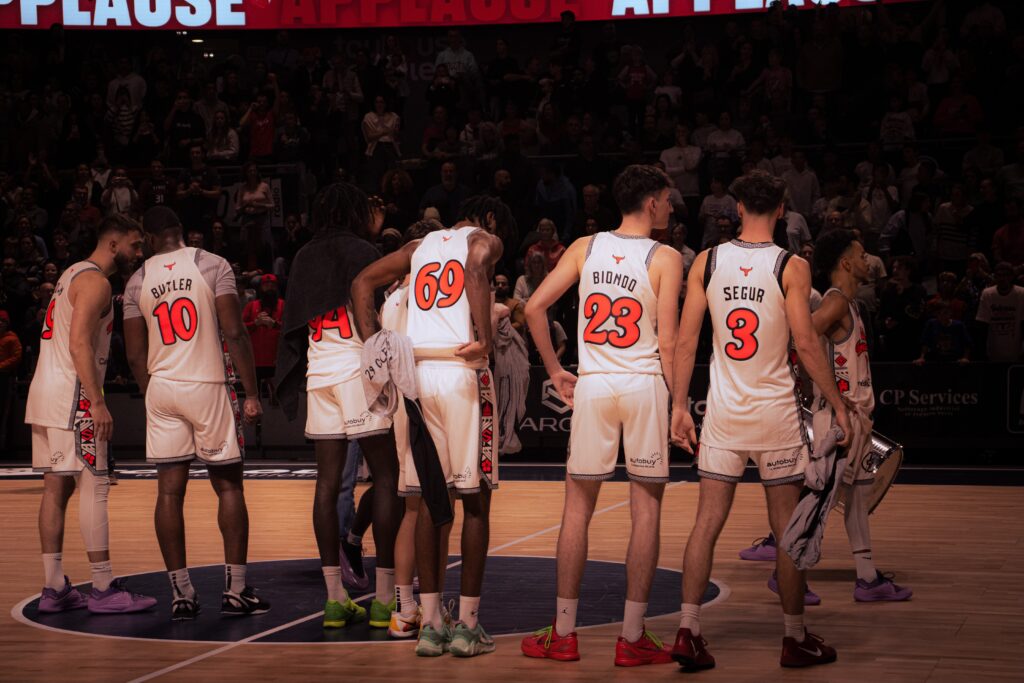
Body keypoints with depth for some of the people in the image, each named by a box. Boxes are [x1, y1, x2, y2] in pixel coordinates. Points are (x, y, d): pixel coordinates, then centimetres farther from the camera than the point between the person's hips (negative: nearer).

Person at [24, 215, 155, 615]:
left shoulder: (73, 274, 21)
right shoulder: (95, 282, -10)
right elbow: (79, 343, -20)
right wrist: (97, 402, -23)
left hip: (45, 389, 10)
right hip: (71, 393, -10)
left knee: (56, 488, 8)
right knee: (93, 488, -7)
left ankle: (54, 588, 10)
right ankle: (103, 589, -5)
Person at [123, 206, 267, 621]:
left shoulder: (138, 281, 6)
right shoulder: (212, 265, -4)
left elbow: (135, 355, 7)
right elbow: (234, 333, -10)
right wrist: (252, 394, -7)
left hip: (161, 388, 3)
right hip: (209, 385, -3)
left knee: (170, 490, 4)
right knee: (228, 486, 6)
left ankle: (180, 594, 3)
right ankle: (235, 590, 5)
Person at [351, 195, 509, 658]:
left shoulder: (420, 246, 23)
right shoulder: (484, 239, 7)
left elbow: (362, 282, 16)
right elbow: (476, 271, -17)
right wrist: (484, 337, -20)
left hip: (416, 372, 5)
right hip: (463, 373, -5)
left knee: (430, 498, 9)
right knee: (475, 500, 3)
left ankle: (430, 624, 7)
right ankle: (467, 625, 2)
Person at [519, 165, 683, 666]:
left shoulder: (586, 247, 7)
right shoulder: (665, 258, -3)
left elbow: (534, 308, 3)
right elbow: (667, 342, -8)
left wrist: (555, 372, 12)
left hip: (592, 384, 3)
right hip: (645, 383, -3)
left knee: (578, 506, 10)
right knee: (646, 510, 5)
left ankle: (563, 634, 12)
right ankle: (632, 638, 6)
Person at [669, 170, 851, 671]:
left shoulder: (707, 262, 1)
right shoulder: (791, 267, -8)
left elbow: (685, 340, 0)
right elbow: (806, 342, -11)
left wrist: (679, 405, 7)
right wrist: (838, 404, -2)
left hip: (723, 411, 3)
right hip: (775, 412, -3)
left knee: (707, 522, 6)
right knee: (786, 527, 7)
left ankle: (688, 632, 0)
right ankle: (796, 639, 15)